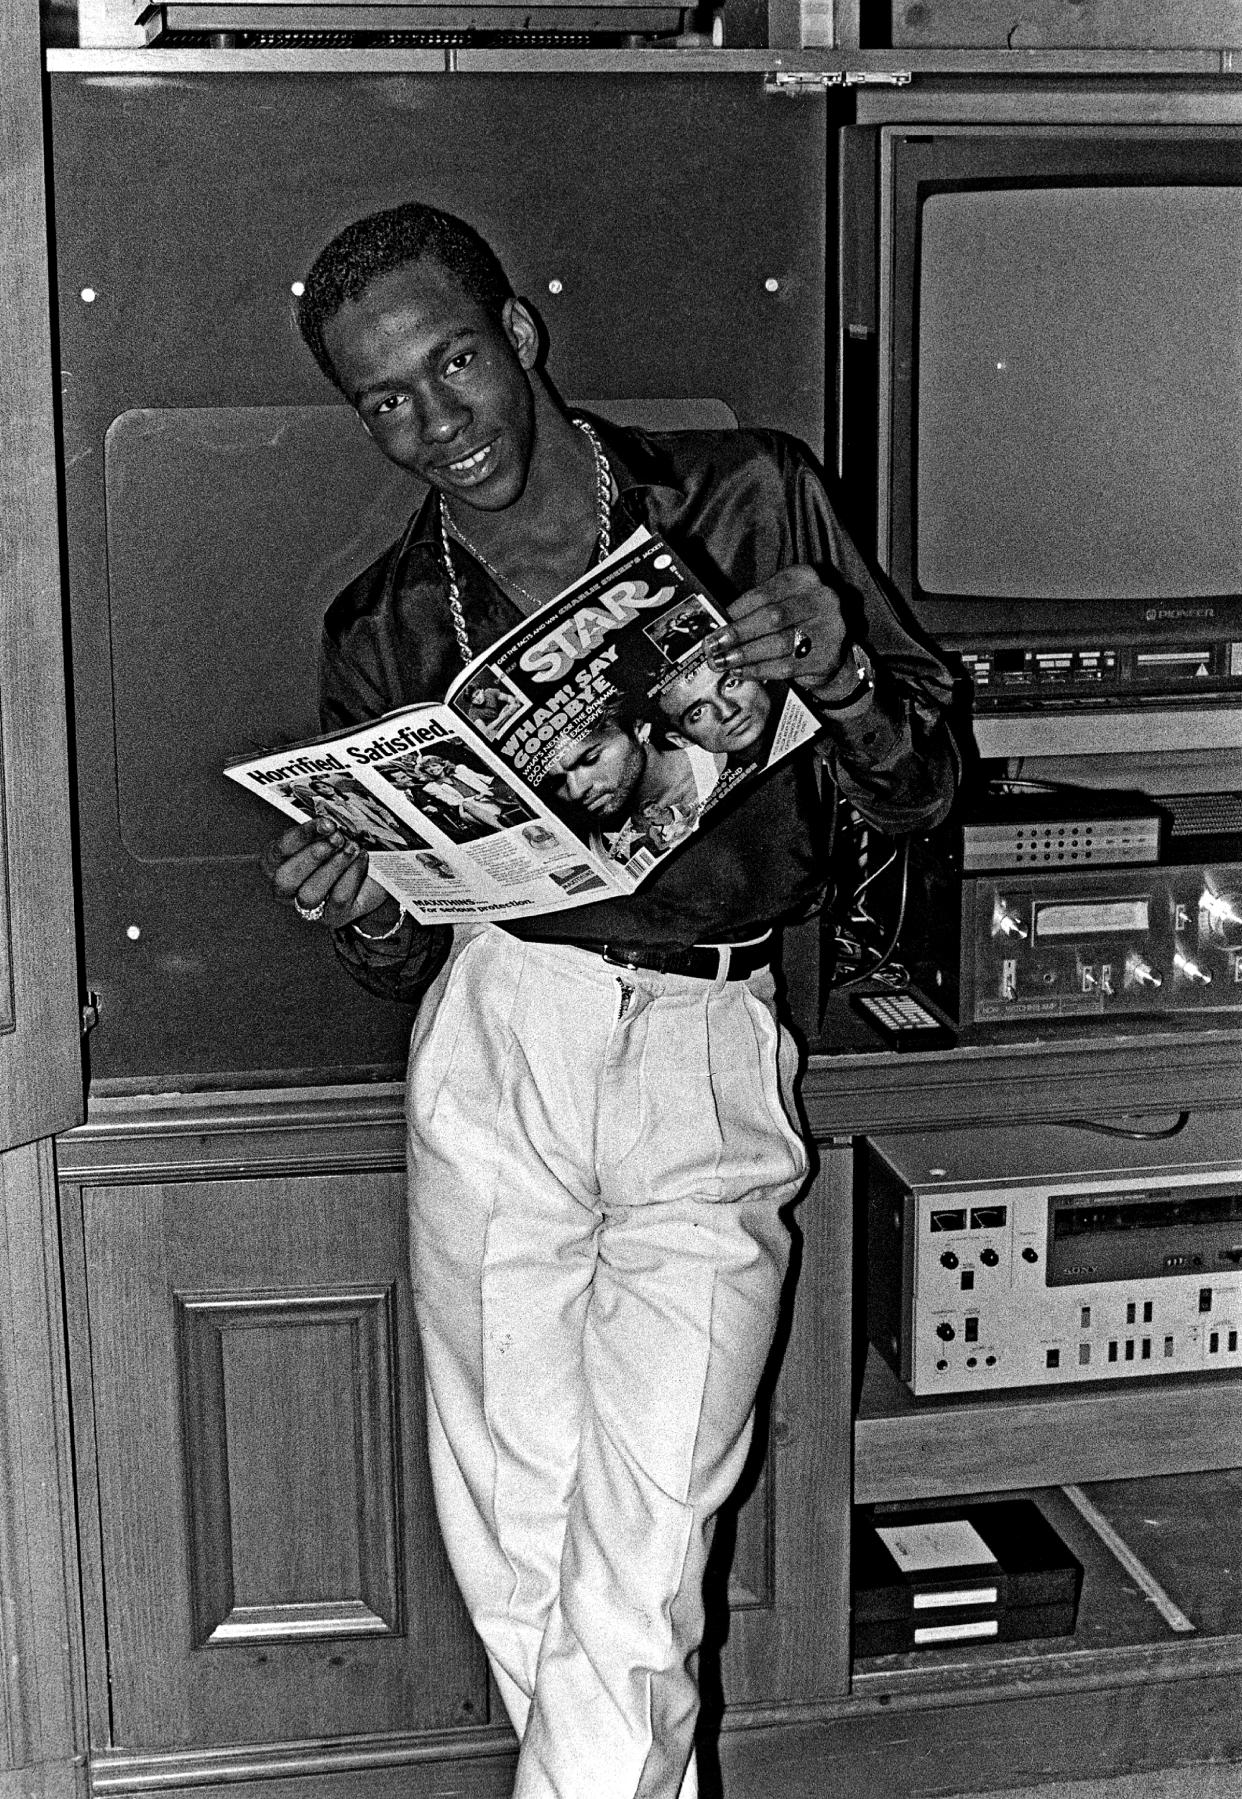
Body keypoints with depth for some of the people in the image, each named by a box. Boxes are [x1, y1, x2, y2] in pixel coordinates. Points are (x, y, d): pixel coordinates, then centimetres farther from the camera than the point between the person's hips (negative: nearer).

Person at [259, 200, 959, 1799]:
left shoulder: (746, 499, 4)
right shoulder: (384, 630, 11)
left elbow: (921, 794, 5)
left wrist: (838, 676, -16)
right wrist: (362, 914, -9)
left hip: (713, 1065, -2)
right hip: (496, 1050, 2)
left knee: (640, 1563, -8)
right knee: (514, 1537, 5)